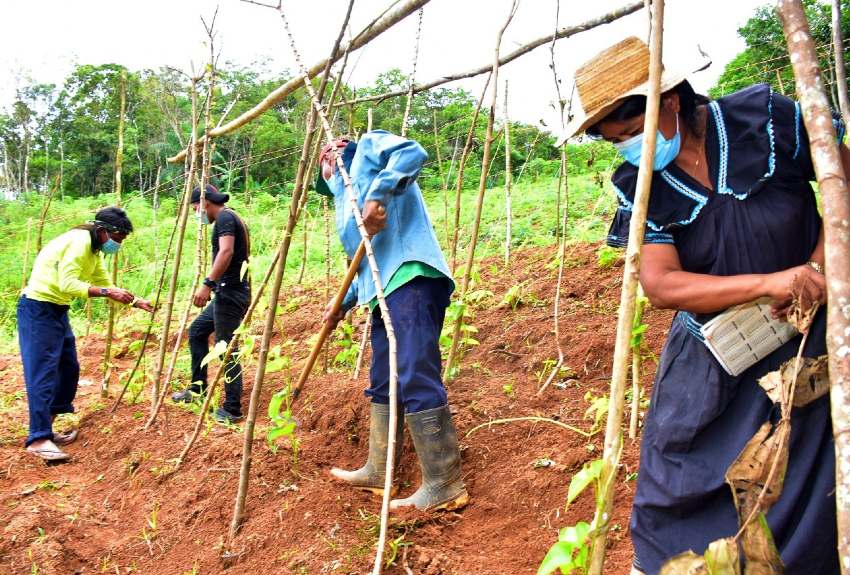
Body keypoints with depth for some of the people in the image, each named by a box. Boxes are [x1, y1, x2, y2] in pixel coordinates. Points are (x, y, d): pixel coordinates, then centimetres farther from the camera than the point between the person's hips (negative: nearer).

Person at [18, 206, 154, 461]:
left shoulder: (95, 250, 12)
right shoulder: (79, 241, -18)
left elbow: (106, 285, 18)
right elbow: (67, 284, -26)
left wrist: (136, 302, 10)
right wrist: (106, 292, -29)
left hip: (57, 310, 10)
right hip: (38, 308, -10)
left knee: (69, 369, 12)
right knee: (43, 372, -11)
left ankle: (57, 425, 22)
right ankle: (39, 438, -9)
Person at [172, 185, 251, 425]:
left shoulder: (225, 217, -11)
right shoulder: (232, 218, 19)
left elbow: (226, 251, -27)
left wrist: (207, 284, -32)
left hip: (230, 294, -11)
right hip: (227, 294, 11)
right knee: (196, 330, 20)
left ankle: (232, 410, 0)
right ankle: (198, 389, 26)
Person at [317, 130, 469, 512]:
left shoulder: (368, 147, 11)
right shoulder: (348, 197, 34)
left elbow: (413, 153, -11)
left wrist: (378, 195, -21)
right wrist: (343, 305, 33)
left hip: (410, 279, -10)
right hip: (385, 288, 10)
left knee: (415, 381, -15)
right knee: (383, 384, 14)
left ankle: (444, 487, -11)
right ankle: (377, 471, 26)